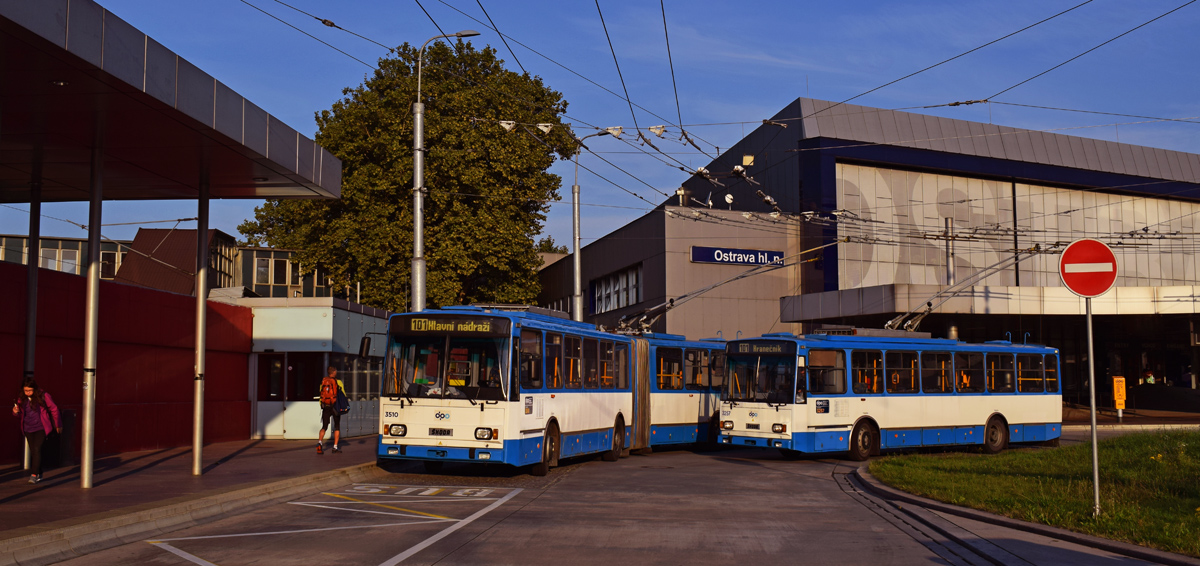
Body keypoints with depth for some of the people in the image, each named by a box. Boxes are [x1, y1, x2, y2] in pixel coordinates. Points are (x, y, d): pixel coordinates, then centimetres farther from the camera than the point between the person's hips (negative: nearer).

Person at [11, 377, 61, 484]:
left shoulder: (43, 396, -8)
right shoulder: (22, 399, 2)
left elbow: (54, 410, 3)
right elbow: (20, 417, 12)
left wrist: (58, 425, 10)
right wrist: (15, 412, -12)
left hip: (41, 428, -4)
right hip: (28, 429, 4)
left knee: (37, 449, -17)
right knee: (33, 451, 8)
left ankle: (34, 474, -18)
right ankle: (39, 475, 18)